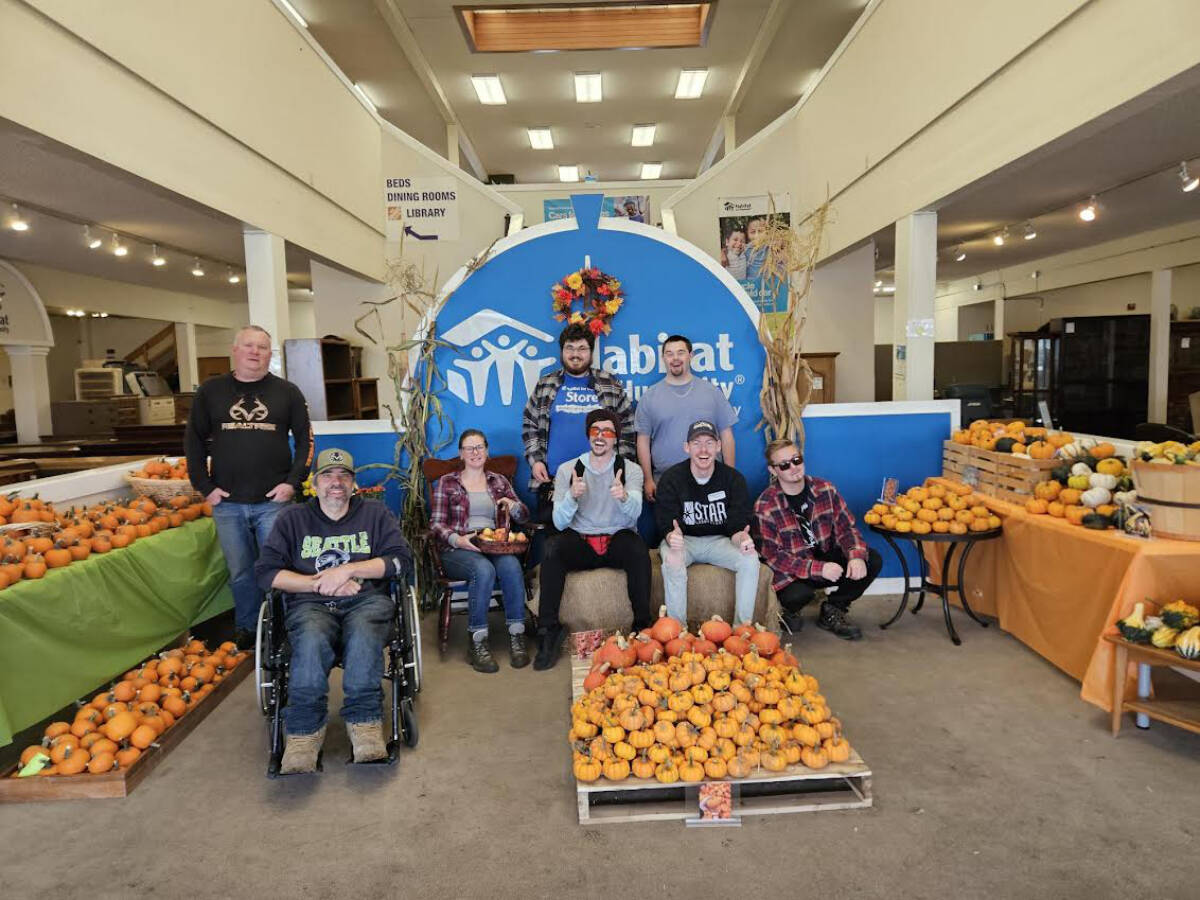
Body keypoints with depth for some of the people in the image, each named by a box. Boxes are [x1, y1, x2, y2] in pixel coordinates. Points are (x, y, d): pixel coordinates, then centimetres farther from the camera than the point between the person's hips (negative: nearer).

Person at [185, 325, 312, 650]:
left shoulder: (287, 392, 4)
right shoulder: (211, 391, 6)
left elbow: (305, 439, 5)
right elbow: (194, 440, 9)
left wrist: (293, 482, -5)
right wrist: (205, 486, 1)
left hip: (273, 501, -1)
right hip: (226, 502, 2)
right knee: (240, 572, 11)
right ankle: (245, 630, 28)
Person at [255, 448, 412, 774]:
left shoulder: (374, 513, 16)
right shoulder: (293, 518, 17)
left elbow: (401, 560, 4)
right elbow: (266, 573, 7)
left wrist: (348, 570, -7)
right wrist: (320, 584, -5)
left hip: (366, 599, 0)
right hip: (310, 604, 0)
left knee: (363, 635, -36)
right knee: (311, 641, -35)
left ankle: (364, 723, -30)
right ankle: (304, 731, -29)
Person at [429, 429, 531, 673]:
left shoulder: (499, 481, 20)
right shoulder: (446, 483, 12)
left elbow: (524, 515, 18)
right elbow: (436, 524, 3)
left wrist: (513, 506, -7)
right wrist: (458, 539, -17)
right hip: (458, 550, -2)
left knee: (511, 565, -32)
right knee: (484, 569, -36)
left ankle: (516, 636, -26)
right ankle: (477, 642, -28)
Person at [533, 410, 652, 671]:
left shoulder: (631, 470, 3)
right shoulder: (567, 470, 5)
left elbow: (634, 512, -17)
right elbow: (559, 523, -5)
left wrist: (624, 497, -42)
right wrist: (572, 496, -25)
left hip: (617, 540, -1)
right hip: (580, 541, 1)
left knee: (638, 549, -33)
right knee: (553, 547, -30)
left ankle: (642, 625, -19)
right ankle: (549, 629, -21)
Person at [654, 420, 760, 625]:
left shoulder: (733, 479, -7)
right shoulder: (671, 478, -12)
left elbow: (737, 526, -8)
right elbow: (667, 525, -15)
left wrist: (742, 539, -34)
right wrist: (672, 537, -41)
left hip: (718, 540, 2)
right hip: (682, 539, -2)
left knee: (750, 559, -24)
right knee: (672, 562, -34)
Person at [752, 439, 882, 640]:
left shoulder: (825, 490, -2)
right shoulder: (764, 507, -17)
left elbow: (845, 527, -1)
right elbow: (774, 557, -18)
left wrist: (857, 556, -24)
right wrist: (818, 569, -28)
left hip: (826, 558, 5)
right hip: (791, 571, -5)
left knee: (873, 560, -14)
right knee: (797, 595, -37)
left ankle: (832, 610, 6)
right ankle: (788, 610, 5)